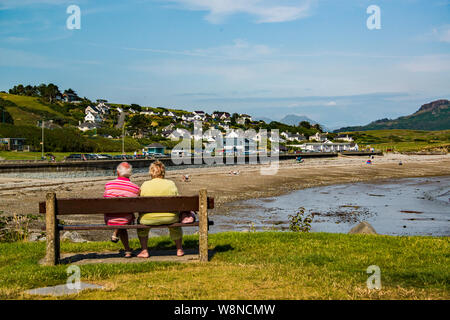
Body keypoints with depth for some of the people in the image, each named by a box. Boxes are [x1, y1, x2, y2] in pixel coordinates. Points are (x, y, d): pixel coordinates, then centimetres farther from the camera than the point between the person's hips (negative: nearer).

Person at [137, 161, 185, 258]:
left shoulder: (145, 185, -5)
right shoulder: (171, 184, -3)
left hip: (149, 220, -1)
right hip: (169, 219, 1)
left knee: (141, 221, 34)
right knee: (176, 217, 36)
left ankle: (144, 251, 31)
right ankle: (179, 249, 41)